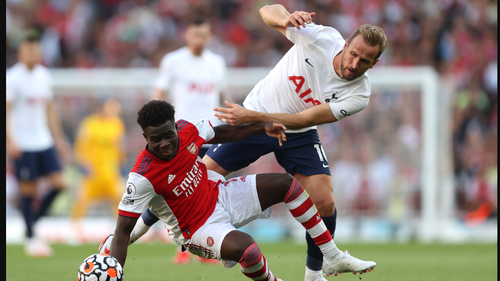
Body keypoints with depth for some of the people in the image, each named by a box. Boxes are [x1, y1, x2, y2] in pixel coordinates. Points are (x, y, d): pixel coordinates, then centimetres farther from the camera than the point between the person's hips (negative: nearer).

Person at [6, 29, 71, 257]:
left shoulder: (43, 75, 11)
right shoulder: (13, 77, -9)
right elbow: (6, 111, -13)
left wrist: (58, 138, 19)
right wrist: (10, 140, -23)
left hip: (44, 142, 6)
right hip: (23, 145, -6)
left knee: (58, 183, -4)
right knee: (29, 191, -2)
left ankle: (34, 221, 14)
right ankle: (30, 238, 9)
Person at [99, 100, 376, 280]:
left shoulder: (186, 130, -15)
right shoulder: (142, 176, -31)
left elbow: (221, 133, 10)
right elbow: (123, 231, -28)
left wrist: (264, 127, 1)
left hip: (219, 195, 7)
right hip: (197, 227, -7)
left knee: (285, 184, 1)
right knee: (246, 248, -35)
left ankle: (333, 258, 11)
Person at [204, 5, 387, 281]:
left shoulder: (358, 94, -22)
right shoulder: (319, 37, -24)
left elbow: (303, 119, -25)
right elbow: (269, 11, -15)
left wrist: (251, 117, -31)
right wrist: (285, 18, -40)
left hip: (298, 135, 1)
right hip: (253, 117, -1)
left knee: (325, 204, -12)